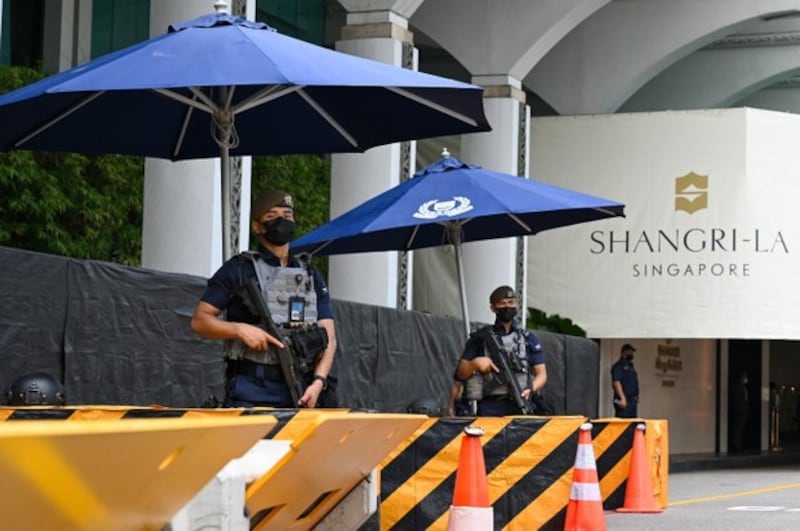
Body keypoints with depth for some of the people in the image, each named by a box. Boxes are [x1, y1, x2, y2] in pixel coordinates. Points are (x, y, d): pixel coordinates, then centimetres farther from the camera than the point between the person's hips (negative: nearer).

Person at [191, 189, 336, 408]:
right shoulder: (238, 270, 7)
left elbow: (328, 338, 11)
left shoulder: (311, 276, 18)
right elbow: (199, 321, 3)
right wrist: (240, 329, -13)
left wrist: (318, 381, -5)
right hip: (250, 391, -4)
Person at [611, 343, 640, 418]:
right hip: (624, 401, -9)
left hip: (632, 400, 9)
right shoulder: (618, 366, -7)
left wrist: (636, 396, 16)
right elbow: (616, 382, -17)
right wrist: (622, 398, -24)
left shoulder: (630, 366, 22)